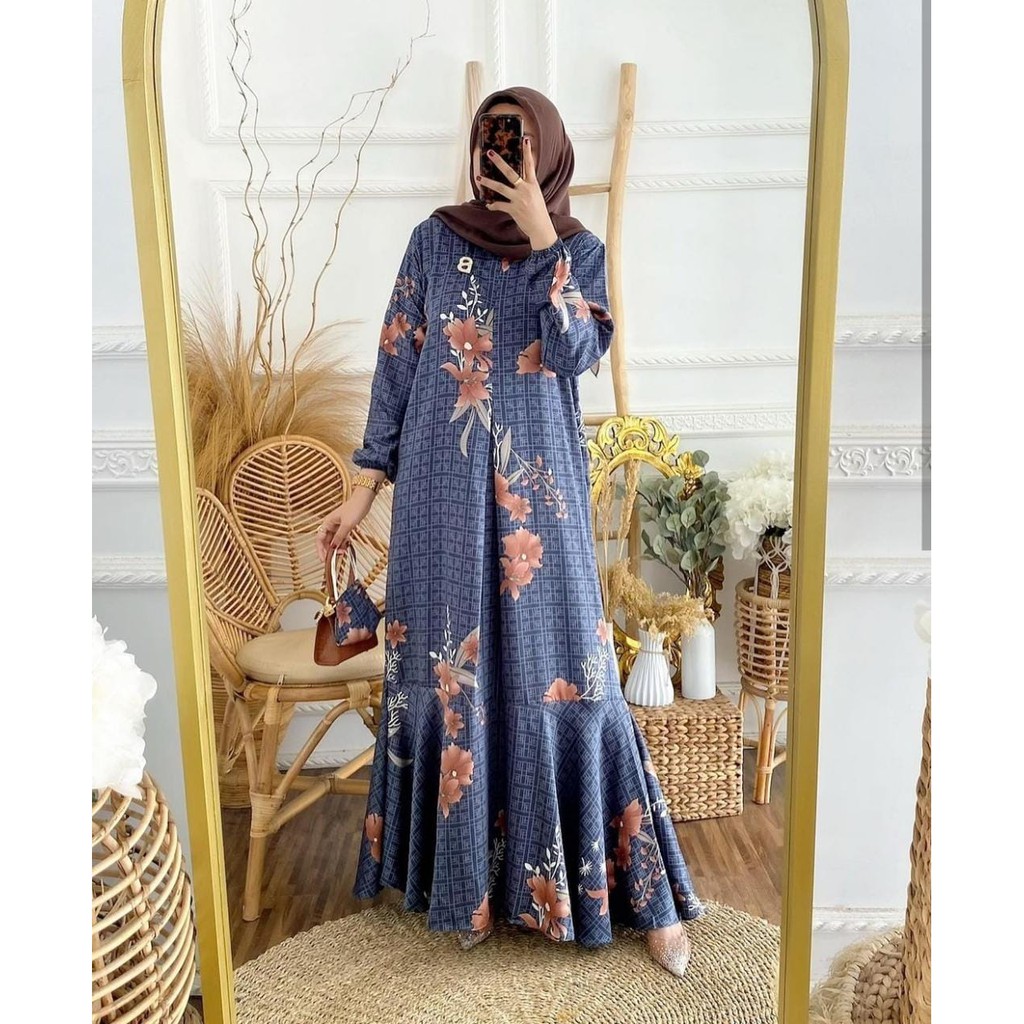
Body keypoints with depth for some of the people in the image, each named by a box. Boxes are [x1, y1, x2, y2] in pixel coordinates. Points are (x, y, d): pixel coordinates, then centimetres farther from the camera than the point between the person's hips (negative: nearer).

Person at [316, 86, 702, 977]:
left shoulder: (581, 250, 7)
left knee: (563, 668, 0)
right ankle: (469, 880, 23)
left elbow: (577, 352, -10)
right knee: (452, 671, 5)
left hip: (539, 490, 0)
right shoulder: (436, 239, 6)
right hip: (445, 487, 1)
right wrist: (365, 485, 0)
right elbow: (397, 362, 4)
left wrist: (540, 238, -13)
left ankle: (637, 888, 15)